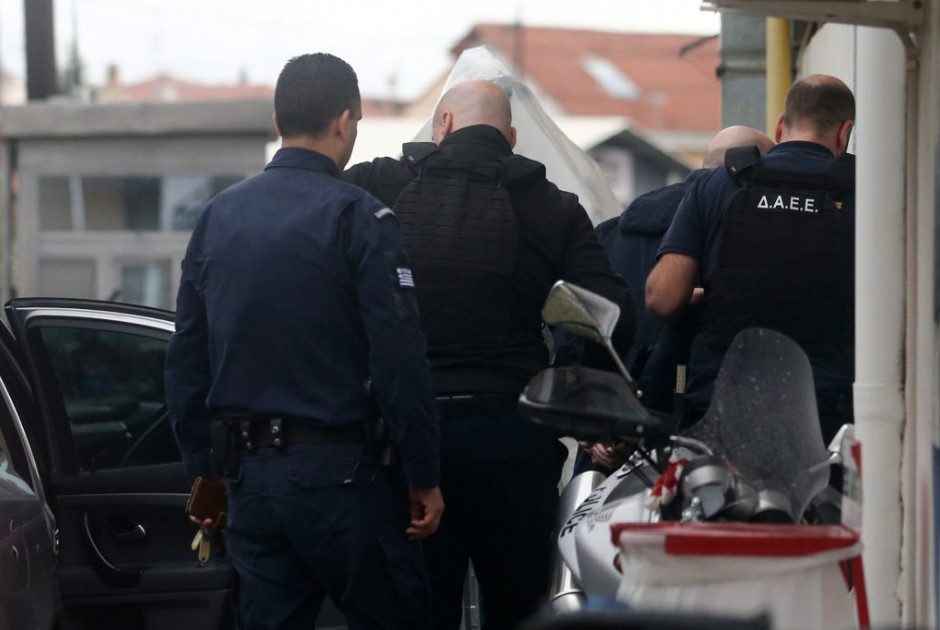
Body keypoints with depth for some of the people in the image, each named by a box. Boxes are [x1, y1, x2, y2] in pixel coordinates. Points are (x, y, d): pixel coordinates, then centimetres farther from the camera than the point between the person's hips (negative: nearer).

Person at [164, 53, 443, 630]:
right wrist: (425, 479, -6)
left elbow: (186, 359, 13)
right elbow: (400, 361, -13)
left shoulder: (219, 216, 9)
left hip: (252, 475, 6)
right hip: (337, 472, -6)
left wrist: (201, 468, 22)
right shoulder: (359, 218, -10)